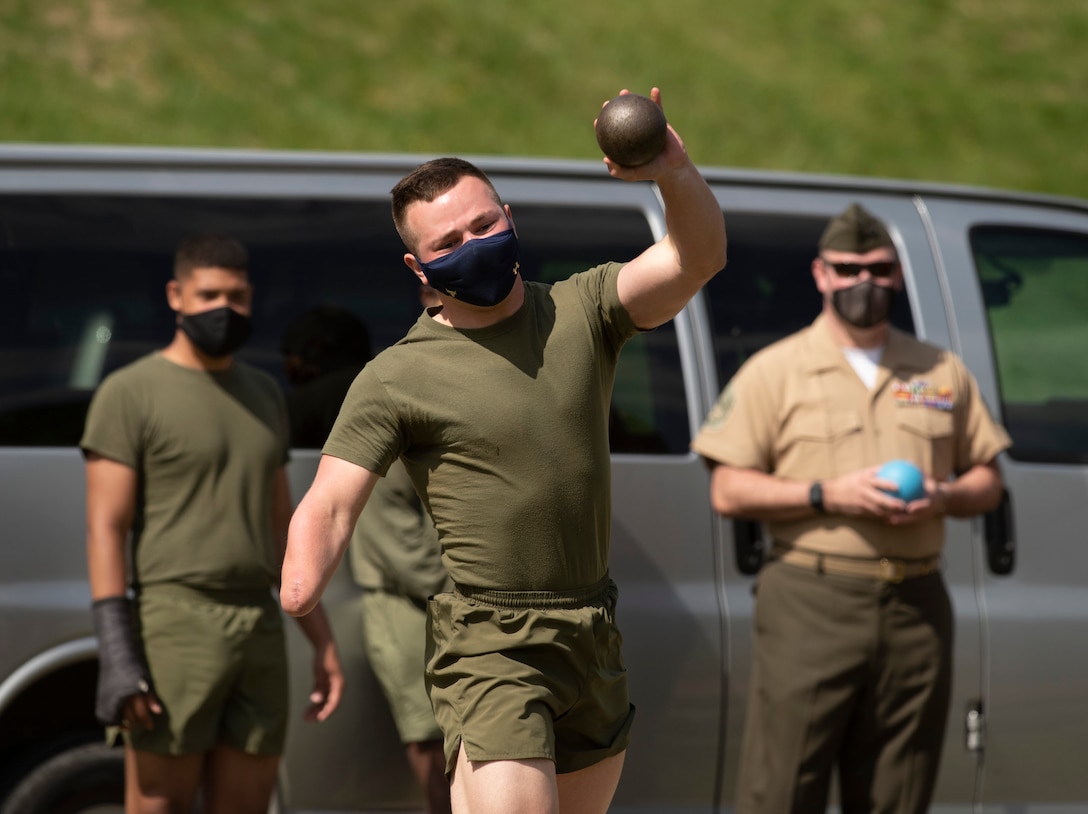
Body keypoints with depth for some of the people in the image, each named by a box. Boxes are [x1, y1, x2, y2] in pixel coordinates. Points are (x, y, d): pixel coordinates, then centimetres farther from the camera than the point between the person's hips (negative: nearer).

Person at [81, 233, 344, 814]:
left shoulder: (263, 395, 18)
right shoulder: (131, 392, -2)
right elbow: (106, 528, -8)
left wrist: (322, 641, 15)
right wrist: (116, 654, -18)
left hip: (261, 629, 6)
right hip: (173, 624, -6)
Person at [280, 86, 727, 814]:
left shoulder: (581, 311, 5)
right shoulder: (397, 379, -4)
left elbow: (697, 259, -9)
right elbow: (329, 506, -9)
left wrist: (676, 174, -30)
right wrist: (303, 582, -31)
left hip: (594, 638, 5)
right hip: (489, 644, -5)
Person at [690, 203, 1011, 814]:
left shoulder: (943, 373, 15)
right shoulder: (775, 371, 4)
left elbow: (987, 481, 19)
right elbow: (728, 492, -1)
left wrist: (943, 498, -4)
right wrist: (830, 495, -13)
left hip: (918, 605, 4)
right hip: (812, 603, -4)